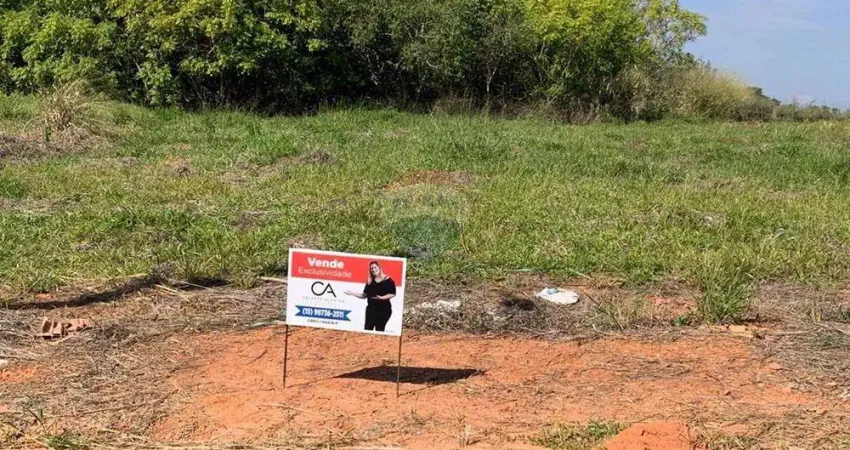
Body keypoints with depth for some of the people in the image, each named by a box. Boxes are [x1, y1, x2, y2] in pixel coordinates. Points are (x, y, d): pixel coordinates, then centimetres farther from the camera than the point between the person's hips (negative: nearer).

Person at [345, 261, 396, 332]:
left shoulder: (388, 280, -4)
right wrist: (352, 293, 4)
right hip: (371, 308, 4)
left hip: (384, 309, -4)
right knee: (368, 328, -3)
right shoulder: (370, 281, 10)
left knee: (379, 330, -2)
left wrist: (382, 297, -22)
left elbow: (392, 294, -9)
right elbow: (365, 295, 11)